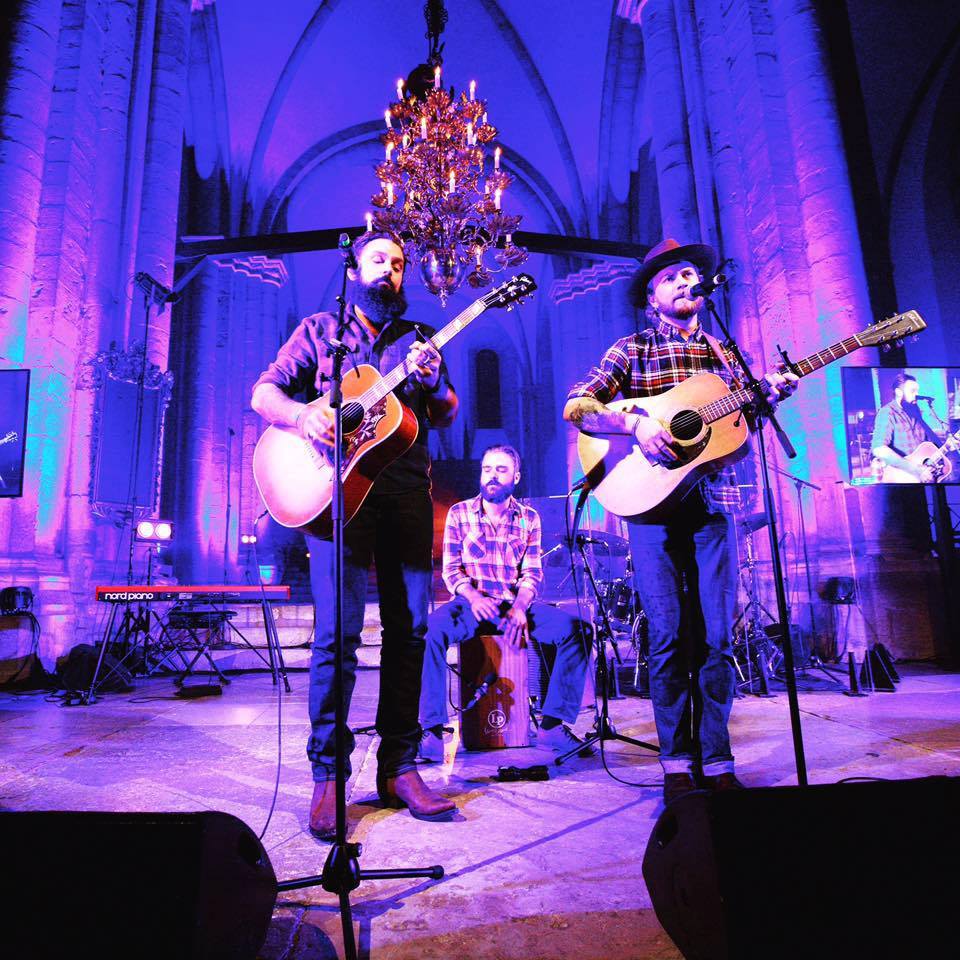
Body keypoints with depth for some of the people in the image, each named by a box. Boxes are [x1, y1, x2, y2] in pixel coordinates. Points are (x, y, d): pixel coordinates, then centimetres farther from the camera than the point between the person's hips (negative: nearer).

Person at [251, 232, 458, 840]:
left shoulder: (418, 339, 20)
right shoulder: (321, 330, 16)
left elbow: (447, 416, 14)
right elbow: (265, 390, 9)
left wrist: (433, 380, -7)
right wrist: (301, 415, -12)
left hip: (407, 489, 3)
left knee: (409, 628, 1)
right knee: (338, 631, -10)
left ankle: (398, 767, 13)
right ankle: (328, 776, 3)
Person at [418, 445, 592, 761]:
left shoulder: (529, 518, 9)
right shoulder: (459, 514, 5)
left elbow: (532, 573, 3)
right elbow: (451, 570, 0)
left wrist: (519, 606, -18)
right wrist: (473, 597, -21)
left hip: (517, 604, 2)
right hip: (471, 603, -2)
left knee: (578, 629, -22)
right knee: (433, 629, -35)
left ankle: (552, 723, -11)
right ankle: (432, 728, -24)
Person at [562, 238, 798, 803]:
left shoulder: (723, 353, 18)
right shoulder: (631, 351, 8)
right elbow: (576, 406, -3)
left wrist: (770, 392, -3)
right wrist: (636, 423, -18)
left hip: (713, 505, 3)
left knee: (717, 636, 2)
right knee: (668, 635, -1)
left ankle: (716, 759, 14)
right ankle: (677, 761, 12)